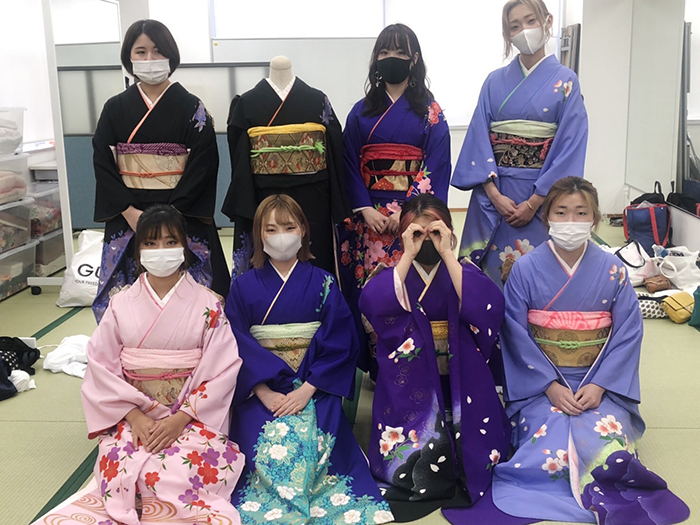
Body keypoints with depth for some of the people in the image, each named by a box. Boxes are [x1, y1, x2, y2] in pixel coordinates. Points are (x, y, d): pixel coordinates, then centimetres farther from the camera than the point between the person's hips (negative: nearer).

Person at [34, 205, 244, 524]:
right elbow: (102, 366, 3)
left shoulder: (207, 304, 0)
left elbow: (222, 369, -4)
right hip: (132, 417, 2)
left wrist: (181, 419, -13)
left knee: (177, 474, -27)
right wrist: (134, 416, -10)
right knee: (120, 472, -25)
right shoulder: (121, 305, 6)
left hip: (193, 417, -1)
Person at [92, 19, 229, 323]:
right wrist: (128, 211, -10)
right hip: (127, 217, 2)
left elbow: (203, 164, -7)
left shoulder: (191, 108, 1)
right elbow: (103, 163, 4)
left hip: (182, 215, -2)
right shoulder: (115, 108, 8)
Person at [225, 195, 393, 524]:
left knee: (310, 443, -28)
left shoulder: (322, 284, 4)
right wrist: (265, 393, -15)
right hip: (261, 390, 1)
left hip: (315, 387, 0)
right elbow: (238, 346, -1)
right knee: (270, 445, -27)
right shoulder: (244, 287, 6)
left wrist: (307, 390, -15)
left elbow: (339, 344, -3)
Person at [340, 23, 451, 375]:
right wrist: (365, 210, -8)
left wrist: (407, 212, -14)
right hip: (367, 217, 2)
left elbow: (436, 168, -4)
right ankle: (373, 366, 15)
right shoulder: (361, 112, 10)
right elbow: (350, 167, 6)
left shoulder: (430, 112, 4)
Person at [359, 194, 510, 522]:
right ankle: (421, 484, 7)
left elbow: (487, 308, -19)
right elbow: (372, 306, -19)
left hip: (460, 381, 1)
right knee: (414, 448, -23)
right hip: (409, 382, -1)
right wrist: (409, 255, -17)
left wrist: (446, 253, -18)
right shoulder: (394, 276, 4)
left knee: (470, 440, -21)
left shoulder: (464, 272, 4)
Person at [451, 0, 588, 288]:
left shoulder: (565, 82, 0)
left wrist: (534, 202, -13)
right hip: (493, 196, 2)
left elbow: (570, 148, -7)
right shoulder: (495, 81, 7)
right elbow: (479, 139, 0)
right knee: (491, 270, 4)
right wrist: (494, 194, -12)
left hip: (541, 196, -2)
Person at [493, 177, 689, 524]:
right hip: (541, 383, -1)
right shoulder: (525, 269, -3)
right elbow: (516, 335, -5)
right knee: (552, 447, -25)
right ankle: (605, 494, -12)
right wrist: (550, 386, -14)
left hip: (599, 382, 1)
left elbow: (628, 332, -2)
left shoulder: (612, 270, 0)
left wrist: (599, 385, -14)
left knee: (608, 441, -26)